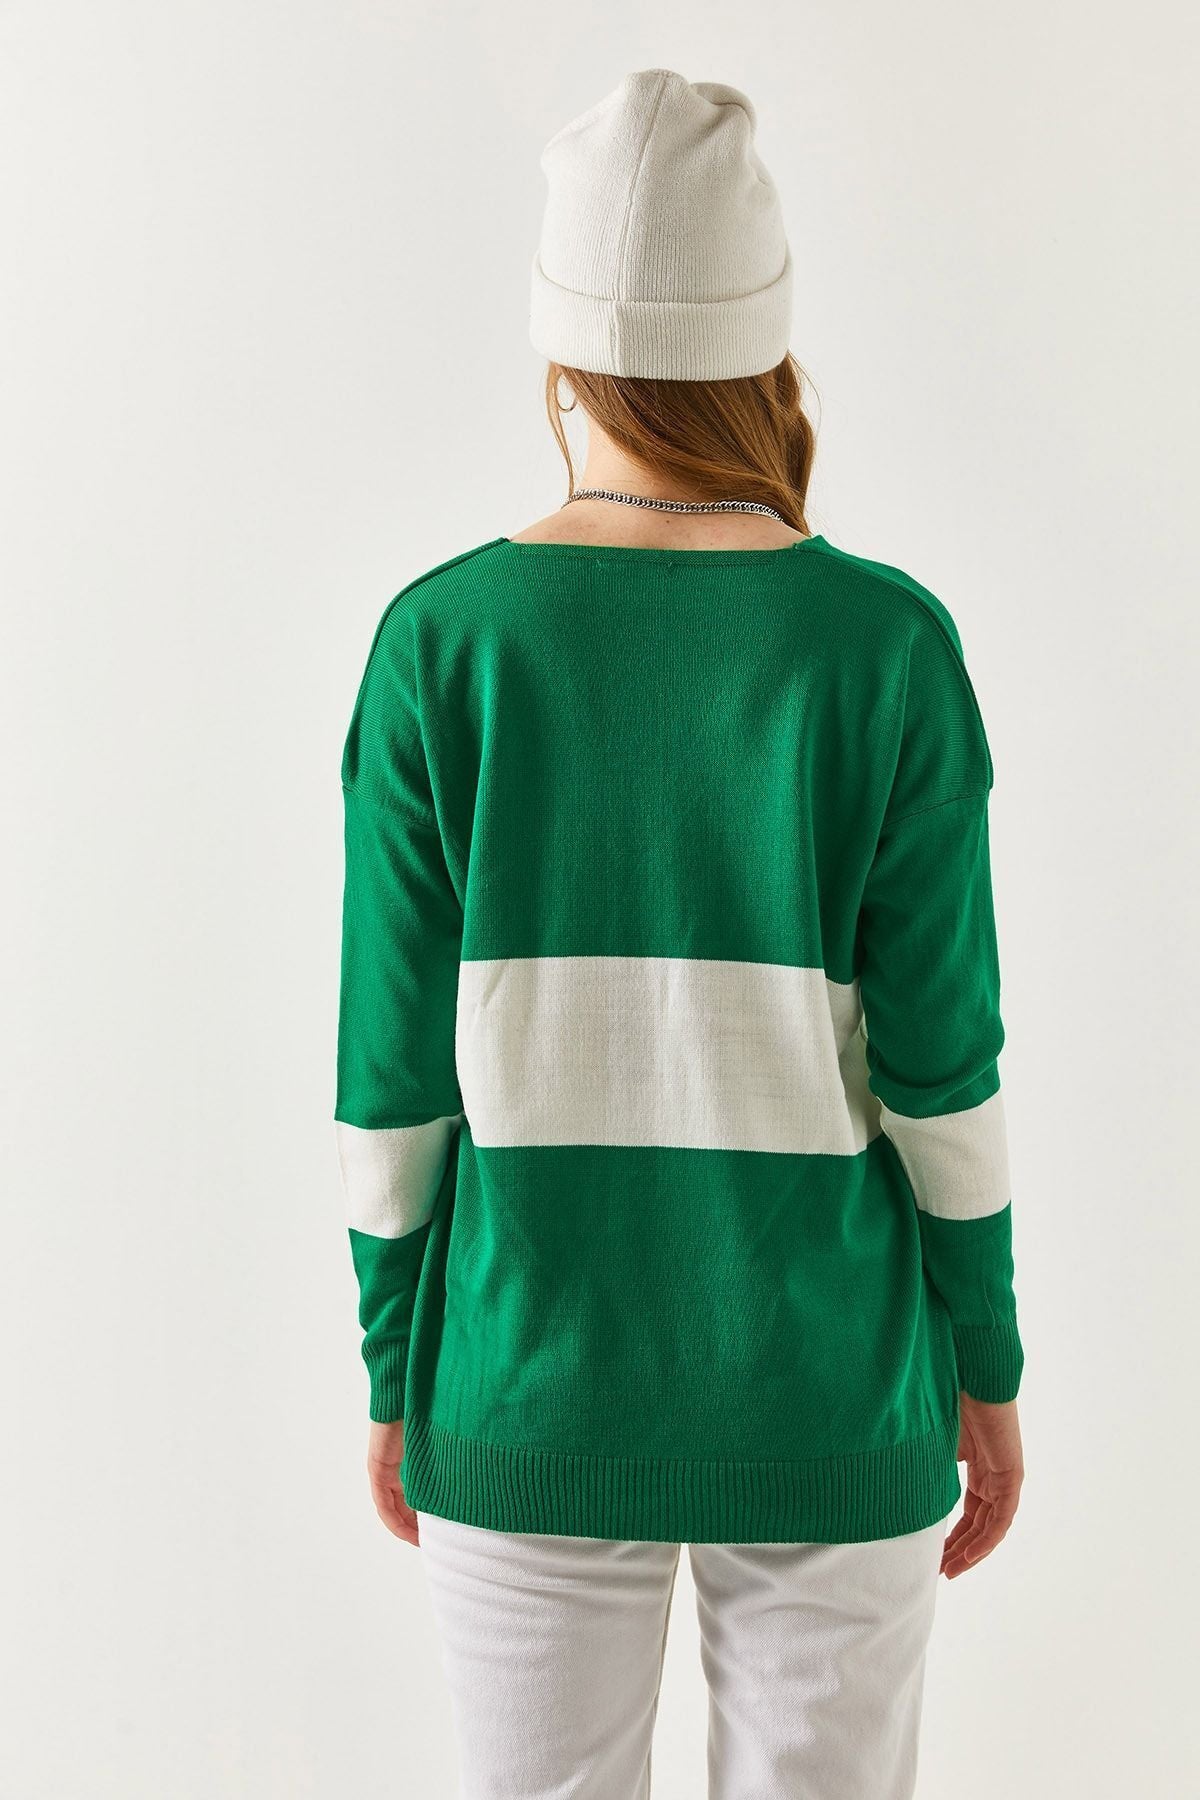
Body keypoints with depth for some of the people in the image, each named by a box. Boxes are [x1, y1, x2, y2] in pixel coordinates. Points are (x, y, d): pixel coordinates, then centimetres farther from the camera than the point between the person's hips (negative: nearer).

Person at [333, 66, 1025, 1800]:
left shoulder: (441, 640, -12)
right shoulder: (889, 645, -13)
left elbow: (394, 1069, -8)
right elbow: (943, 1060, -10)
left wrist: (392, 1372, 6)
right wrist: (989, 1367, 5)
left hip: (533, 1387, 1)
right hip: (826, 1396, 0)